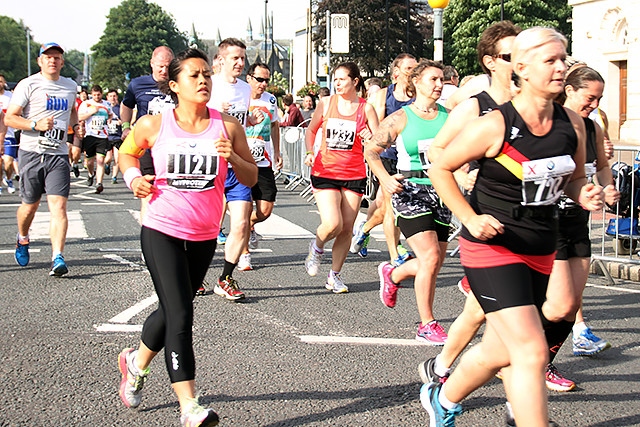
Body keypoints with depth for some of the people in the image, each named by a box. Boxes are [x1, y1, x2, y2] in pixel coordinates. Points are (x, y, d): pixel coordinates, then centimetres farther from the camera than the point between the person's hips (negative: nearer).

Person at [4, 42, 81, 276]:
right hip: (32, 152, -2)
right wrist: (36, 125, -18)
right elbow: (9, 118, -6)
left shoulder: (70, 86, 13)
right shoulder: (28, 85, -2)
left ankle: (58, 258, -16)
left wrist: (76, 124, 15)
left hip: (59, 154, 2)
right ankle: (22, 240, 40)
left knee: (58, 205, -12)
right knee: (30, 205, 9)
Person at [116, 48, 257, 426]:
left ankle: (136, 362, 47)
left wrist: (232, 156, -16)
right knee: (179, 315, -13)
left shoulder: (227, 127, -2)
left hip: (204, 237, 4)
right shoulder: (154, 125, -5)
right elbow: (128, 151, 15)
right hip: (161, 231, -3)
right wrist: (133, 178, -4)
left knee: (172, 311, 18)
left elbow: (251, 179, 3)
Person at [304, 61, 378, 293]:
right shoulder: (326, 103, 3)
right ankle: (317, 247, 17)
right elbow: (311, 130, 17)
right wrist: (310, 152, 0)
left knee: (346, 228, 3)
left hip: (354, 175, 1)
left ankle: (334, 275, 19)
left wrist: (370, 138, -19)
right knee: (332, 224, -17)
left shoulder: (366, 108, 1)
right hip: (325, 172, -1)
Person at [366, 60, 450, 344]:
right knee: (431, 258, -16)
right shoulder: (400, 118, -2)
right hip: (410, 192, -5)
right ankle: (427, 325, -3)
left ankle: (392, 274, 42)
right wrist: (385, 179, -16)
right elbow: (371, 150, 0)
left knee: (434, 264, 10)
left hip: (441, 193, 5)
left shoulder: (449, 116, 7)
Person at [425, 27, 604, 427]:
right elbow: (440, 168, -7)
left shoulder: (572, 124, 0)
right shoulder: (494, 126, -16)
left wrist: (586, 195, -7)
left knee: (499, 350, 18)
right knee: (532, 352, -15)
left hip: (541, 251, 7)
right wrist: (470, 219, -16)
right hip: (492, 247, -6)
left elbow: (575, 177, 16)